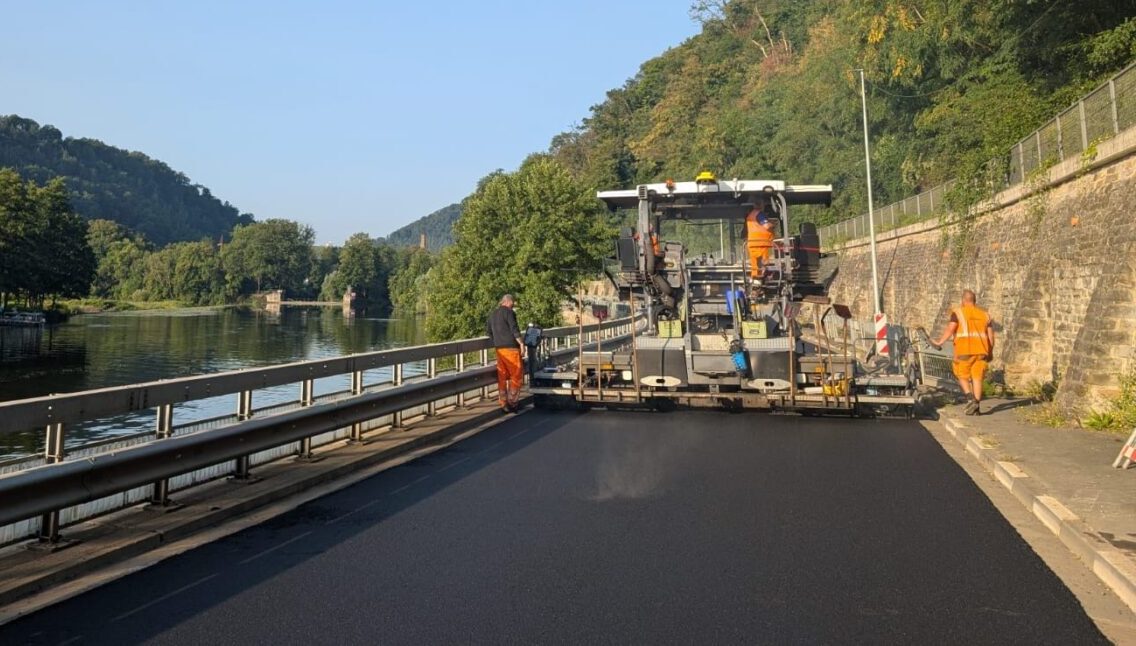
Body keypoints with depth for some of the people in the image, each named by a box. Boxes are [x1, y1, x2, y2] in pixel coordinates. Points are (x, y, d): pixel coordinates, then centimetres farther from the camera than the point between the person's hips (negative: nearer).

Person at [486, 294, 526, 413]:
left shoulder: (493, 314, 17)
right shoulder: (509, 312, -7)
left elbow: (488, 330, 22)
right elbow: (514, 329, -15)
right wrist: (521, 344, -12)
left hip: (499, 349, 7)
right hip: (511, 348, -7)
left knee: (502, 376, 9)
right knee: (516, 375, 2)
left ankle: (503, 403, 10)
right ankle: (512, 402, 1)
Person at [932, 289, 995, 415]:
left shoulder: (958, 312, 1)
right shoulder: (984, 314, 15)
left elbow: (950, 329, -11)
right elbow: (990, 335, 12)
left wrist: (939, 342, -3)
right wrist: (990, 352, 20)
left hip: (964, 350, -4)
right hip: (981, 350, 4)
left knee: (962, 375, 9)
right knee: (977, 377, 6)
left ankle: (971, 399, -10)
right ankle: (977, 407, 4)